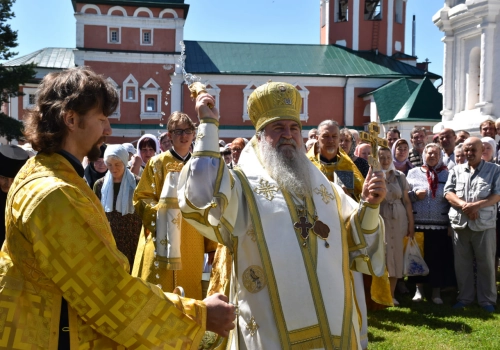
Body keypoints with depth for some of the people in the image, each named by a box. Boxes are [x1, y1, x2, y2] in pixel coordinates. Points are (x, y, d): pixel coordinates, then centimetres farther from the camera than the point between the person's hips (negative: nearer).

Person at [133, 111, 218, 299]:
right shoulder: (157, 163, 1)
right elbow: (140, 199, -1)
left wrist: (211, 244, 7)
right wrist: (162, 208, -20)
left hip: (192, 243, 3)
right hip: (162, 241, -3)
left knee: (189, 291, 7)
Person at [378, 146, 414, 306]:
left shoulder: (400, 176, 9)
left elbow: (407, 201, 9)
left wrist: (411, 223, 6)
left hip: (399, 219, 3)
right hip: (379, 219, -3)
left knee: (396, 254, 6)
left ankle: (391, 294, 16)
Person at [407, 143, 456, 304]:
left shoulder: (446, 174, 6)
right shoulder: (413, 173, 8)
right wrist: (415, 194, -11)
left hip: (440, 224, 0)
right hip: (418, 223, 0)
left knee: (438, 256, 2)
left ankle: (436, 291, 14)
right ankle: (419, 288, 18)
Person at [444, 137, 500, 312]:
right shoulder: (456, 170, 10)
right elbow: (448, 192, 2)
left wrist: (477, 205, -19)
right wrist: (464, 205, -16)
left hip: (484, 224, -3)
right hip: (460, 223, 3)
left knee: (486, 262, 3)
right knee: (462, 262, 9)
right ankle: (465, 297, 21)